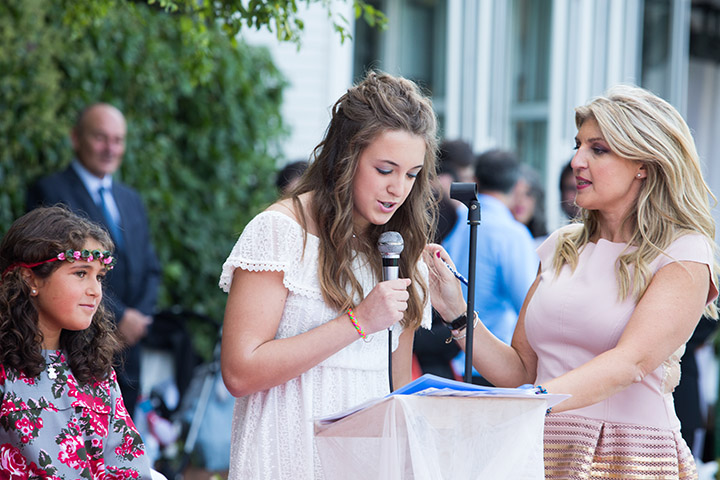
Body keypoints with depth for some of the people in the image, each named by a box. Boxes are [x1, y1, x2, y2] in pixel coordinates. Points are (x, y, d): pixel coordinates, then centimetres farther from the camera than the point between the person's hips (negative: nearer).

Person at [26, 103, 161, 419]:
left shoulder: (131, 200, 20)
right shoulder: (49, 192, -3)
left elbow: (150, 269, 19)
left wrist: (140, 316, 0)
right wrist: (118, 317, -13)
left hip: (128, 345, 7)